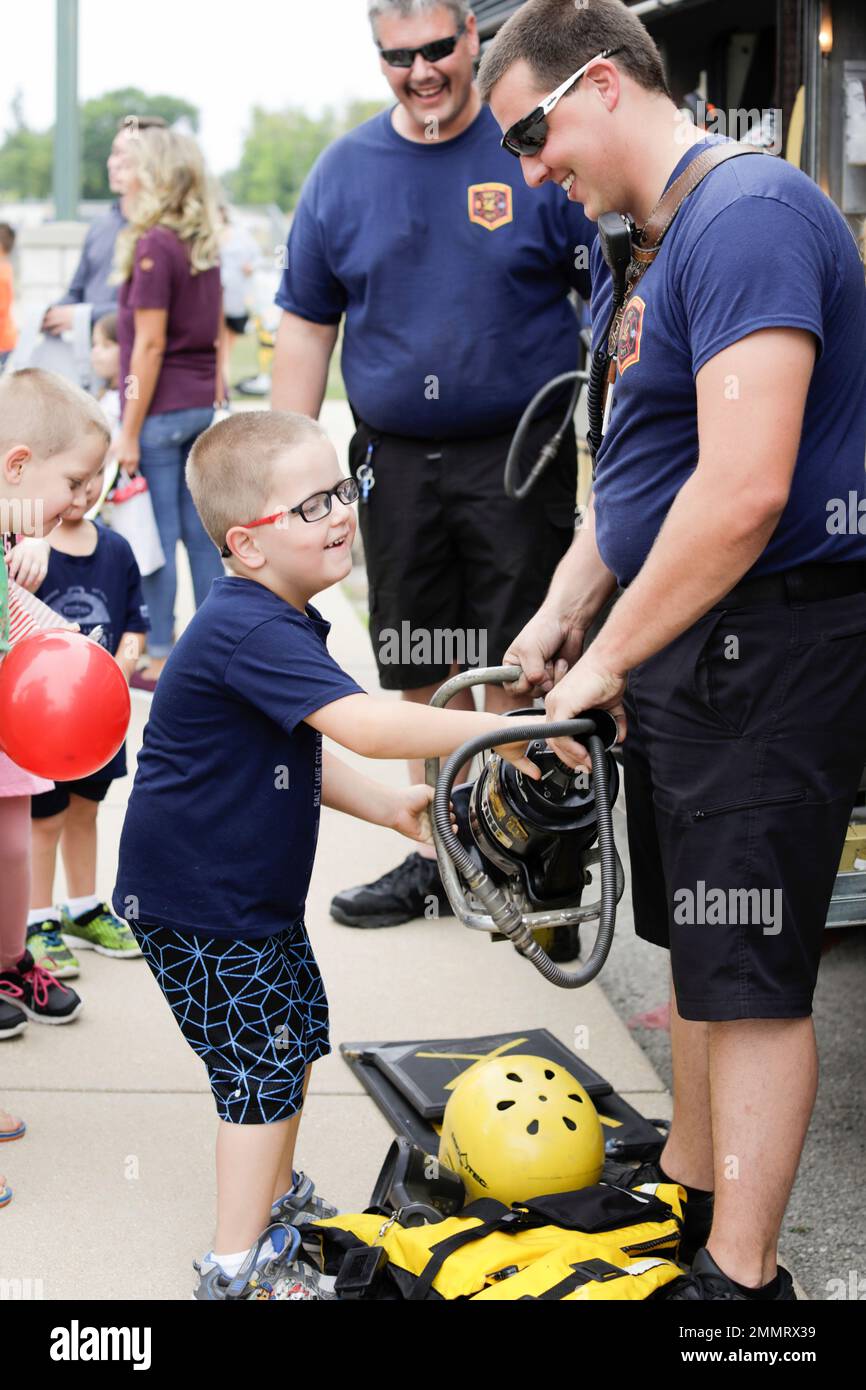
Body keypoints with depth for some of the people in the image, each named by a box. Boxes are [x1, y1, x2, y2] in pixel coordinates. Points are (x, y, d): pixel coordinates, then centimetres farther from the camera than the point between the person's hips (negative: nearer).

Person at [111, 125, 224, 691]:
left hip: (161, 409, -8)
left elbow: (150, 344, -17)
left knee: (157, 536, -1)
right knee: (198, 531, 13)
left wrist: (129, 432, -15)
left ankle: (160, 658, 5)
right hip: (201, 404, 8)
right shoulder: (205, 242, 9)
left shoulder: (152, 245, -15)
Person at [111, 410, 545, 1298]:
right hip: (195, 906, -10)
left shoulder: (278, 623, 6)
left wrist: (386, 807, 7)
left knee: (297, 1032, 22)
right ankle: (237, 1267, 8)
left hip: (254, 888, 10)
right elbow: (364, 725, -38)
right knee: (262, 1067, -3)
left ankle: (273, 1198, 40)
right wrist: (499, 731, -34)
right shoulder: (249, 633, -29)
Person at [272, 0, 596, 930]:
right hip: (395, 461, 4)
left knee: (516, 671, 0)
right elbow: (305, 327, 11)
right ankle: (440, 854, 22)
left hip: (518, 454, -3)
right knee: (422, 675, 10)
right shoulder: (343, 171, 7)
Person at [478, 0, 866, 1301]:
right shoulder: (651, 237, 14)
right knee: (697, 944, 19)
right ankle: (688, 1195, 34)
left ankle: (738, 1277, 7)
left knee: (750, 971, -3)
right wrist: (566, 607, 17)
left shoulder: (747, 212, -19)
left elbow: (744, 488, -28)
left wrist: (605, 664, -20)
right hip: (683, 638, 10)